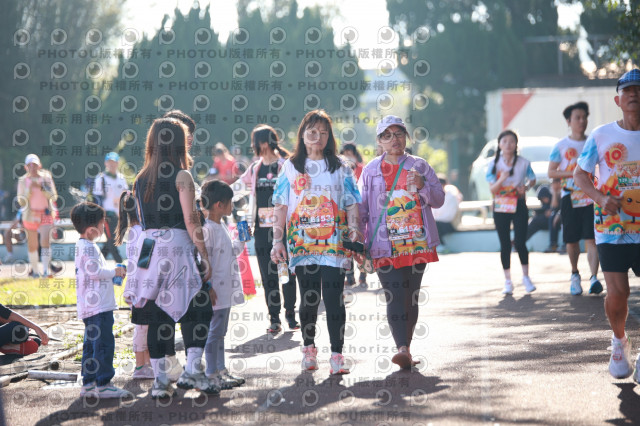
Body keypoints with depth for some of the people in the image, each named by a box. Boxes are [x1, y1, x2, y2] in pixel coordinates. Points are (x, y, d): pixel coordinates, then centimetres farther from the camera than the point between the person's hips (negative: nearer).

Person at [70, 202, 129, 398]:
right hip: (99, 306, -11)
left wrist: (112, 272, 16)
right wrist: (114, 272, -9)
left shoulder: (82, 245, 17)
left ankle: (88, 383, 17)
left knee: (91, 344, 13)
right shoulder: (89, 247, -15)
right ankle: (103, 384, -8)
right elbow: (95, 271, -22)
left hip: (89, 307, 11)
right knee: (104, 343, -9)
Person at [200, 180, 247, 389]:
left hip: (226, 291, 10)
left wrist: (241, 241, 14)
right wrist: (208, 288, -22)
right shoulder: (207, 229, -17)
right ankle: (211, 374, 1)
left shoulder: (222, 227, 14)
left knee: (220, 332, 15)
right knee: (214, 332, -5)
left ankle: (221, 370, 22)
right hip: (215, 292, -10)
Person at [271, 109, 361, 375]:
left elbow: (352, 204, 7)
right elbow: (280, 206, 9)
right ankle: (309, 349, 21)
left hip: (334, 242, -1)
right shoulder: (290, 168, 11)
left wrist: (354, 231, -9)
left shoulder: (340, 168, 10)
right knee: (309, 298, 4)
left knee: (333, 298, -9)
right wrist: (277, 241, 2)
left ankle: (337, 355, -9)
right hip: (302, 241, 1)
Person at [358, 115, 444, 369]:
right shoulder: (371, 170, 7)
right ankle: (403, 350, -24)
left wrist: (422, 185, -14)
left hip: (417, 243, 2)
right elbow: (361, 208, 8)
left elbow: (439, 200, 5)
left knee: (411, 297, 7)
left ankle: (406, 348, 17)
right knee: (394, 296, -14)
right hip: (385, 246, -2)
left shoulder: (419, 166, 10)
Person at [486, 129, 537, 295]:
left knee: (520, 243, -8)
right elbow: (492, 189, -5)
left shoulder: (523, 163, -1)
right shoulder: (494, 164, -2)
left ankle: (526, 277, 10)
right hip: (501, 207, 1)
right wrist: (501, 179, -25)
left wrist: (526, 187, -9)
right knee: (505, 245, 3)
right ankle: (508, 281, 11)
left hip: (518, 206, -1)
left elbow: (532, 179, 13)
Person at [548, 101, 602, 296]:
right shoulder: (561, 146, 4)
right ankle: (575, 275, 28)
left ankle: (594, 278, -20)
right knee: (571, 240, 7)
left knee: (591, 239, -12)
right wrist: (572, 172, -13)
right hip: (570, 198, 0)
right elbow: (551, 172, 1)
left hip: (590, 197, 0)